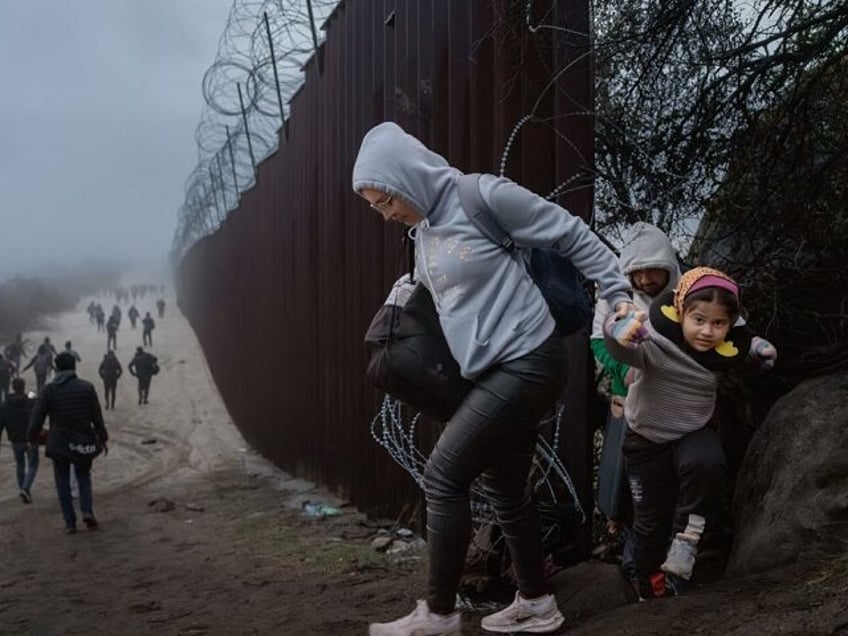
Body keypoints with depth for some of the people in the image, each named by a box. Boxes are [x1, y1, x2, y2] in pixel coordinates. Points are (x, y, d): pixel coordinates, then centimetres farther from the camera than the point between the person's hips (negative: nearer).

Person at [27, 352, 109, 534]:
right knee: (84, 476, 21)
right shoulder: (87, 387, -3)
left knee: (63, 482, 13)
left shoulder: (50, 389, -7)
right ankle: (87, 511, 0)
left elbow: (37, 417, -7)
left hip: (59, 444, -1)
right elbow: (97, 417, 0)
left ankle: (70, 523, 10)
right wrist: (103, 438, 10)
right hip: (84, 442, 1)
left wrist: (31, 438, 9)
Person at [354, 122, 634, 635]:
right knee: (504, 487, 14)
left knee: (443, 477, -8)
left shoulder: (485, 197, -13)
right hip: (500, 372, 9)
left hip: (528, 363, -9)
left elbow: (573, 236, -7)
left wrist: (619, 294, -7)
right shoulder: (423, 233, 11)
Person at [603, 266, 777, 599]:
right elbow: (624, 350, -53)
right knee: (650, 520, 9)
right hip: (648, 440, -2)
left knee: (706, 463, -34)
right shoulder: (656, 341, -30)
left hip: (693, 433, 2)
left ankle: (687, 535, -14)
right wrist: (620, 335, -75)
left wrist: (759, 348, -9)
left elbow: (744, 341, 12)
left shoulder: (727, 346, -14)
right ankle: (651, 591, 30)